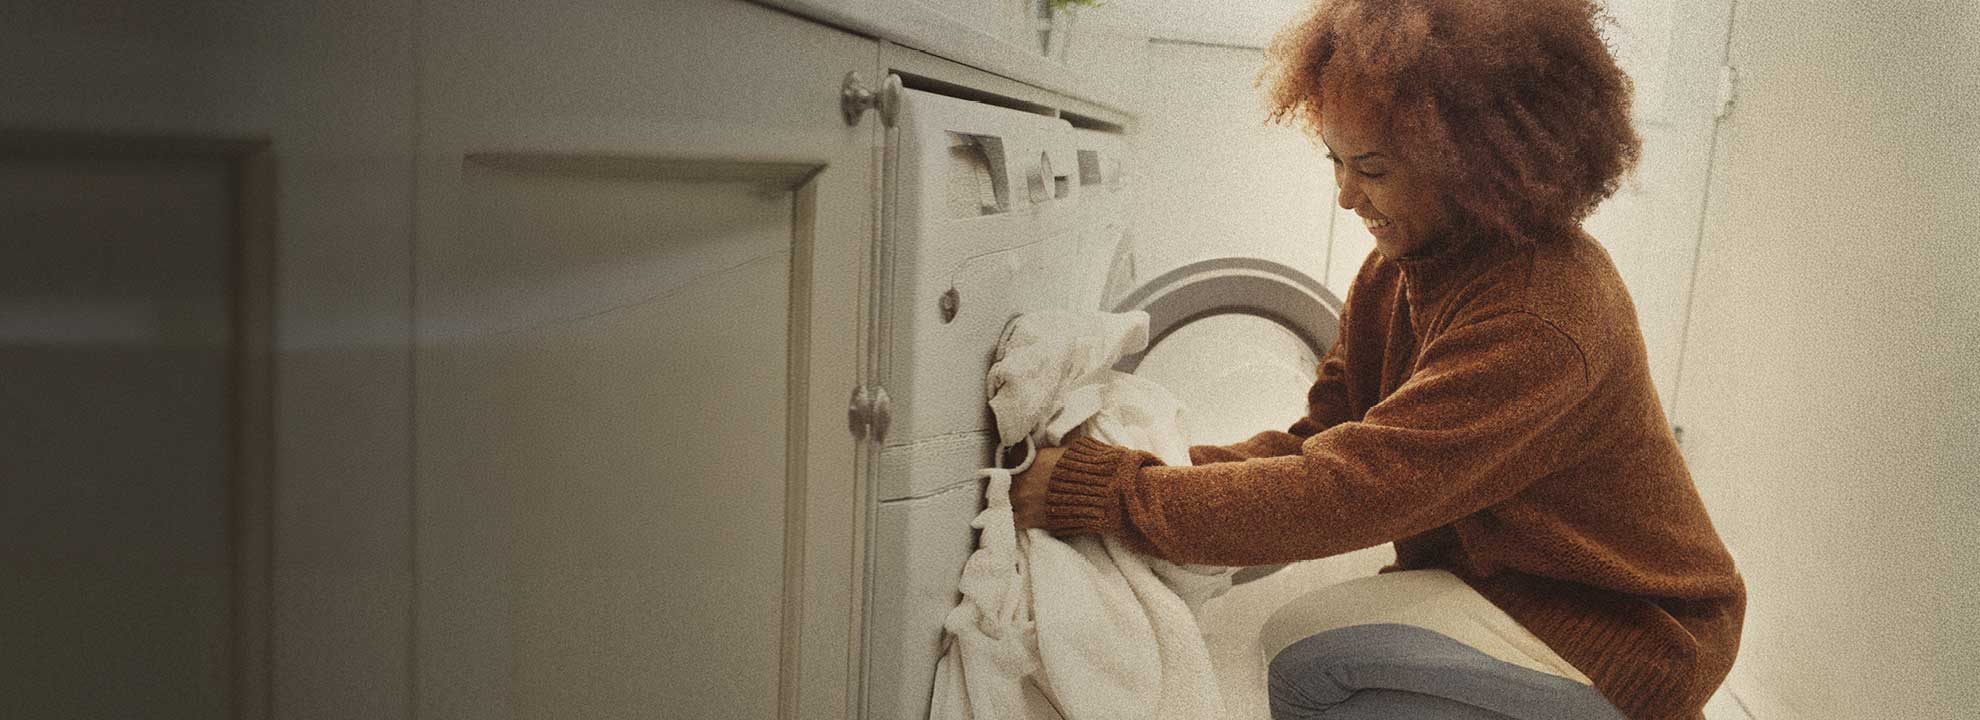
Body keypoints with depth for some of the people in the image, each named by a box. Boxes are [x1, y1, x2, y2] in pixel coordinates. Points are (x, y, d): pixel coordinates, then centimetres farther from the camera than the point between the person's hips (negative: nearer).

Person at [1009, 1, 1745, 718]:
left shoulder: (1540, 321, -31)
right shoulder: (1398, 270, -2)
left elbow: (1345, 491, -35)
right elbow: (1324, 441, -4)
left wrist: (1101, 494, -34)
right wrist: (1132, 464, -20)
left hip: (1615, 638, -7)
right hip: (1483, 578, 8)